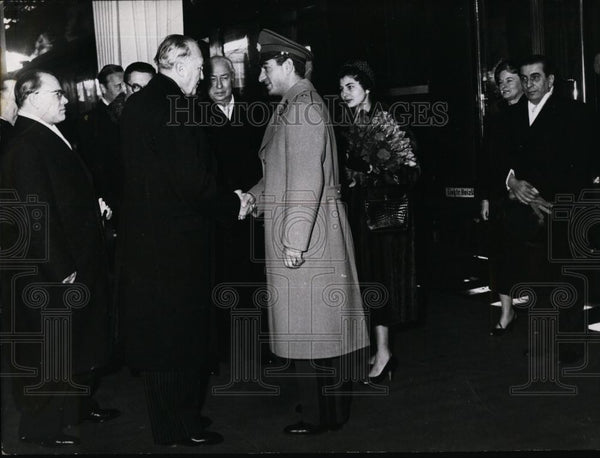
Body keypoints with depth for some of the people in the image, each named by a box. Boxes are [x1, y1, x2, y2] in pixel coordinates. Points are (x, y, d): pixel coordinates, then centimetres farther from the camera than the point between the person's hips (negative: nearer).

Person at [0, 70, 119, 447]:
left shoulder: (49, 136, 9)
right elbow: (37, 214, -25)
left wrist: (95, 205, 8)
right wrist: (60, 268, -23)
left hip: (76, 263, 10)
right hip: (49, 273, -10)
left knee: (81, 340, 22)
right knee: (49, 350, 4)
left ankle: (80, 405, 39)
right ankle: (40, 426, 19)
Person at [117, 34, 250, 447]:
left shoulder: (137, 104, 10)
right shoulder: (173, 106, -19)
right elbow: (192, 181, -23)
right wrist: (233, 204, -7)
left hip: (145, 237, 9)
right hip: (174, 240, -9)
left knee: (159, 331, 17)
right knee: (179, 333, 4)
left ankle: (171, 417, 32)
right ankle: (178, 428, 16)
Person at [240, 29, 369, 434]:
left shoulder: (302, 107, -15)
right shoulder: (293, 105, 15)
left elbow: (306, 179, -22)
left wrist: (294, 239, -24)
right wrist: (255, 197, 9)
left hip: (306, 230, -9)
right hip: (302, 231, 10)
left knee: (309, 322, 0)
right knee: (321, 320, 16)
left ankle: (319, 415, 11)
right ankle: (333, 405, 28)